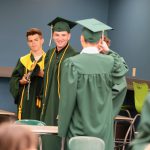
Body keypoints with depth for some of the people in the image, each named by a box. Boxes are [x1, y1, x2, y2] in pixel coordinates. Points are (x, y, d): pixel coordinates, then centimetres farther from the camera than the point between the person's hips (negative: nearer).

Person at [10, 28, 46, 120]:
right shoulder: (23, 61, 13)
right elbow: (13, 80, 8)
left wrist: (43, 74, -18)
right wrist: (22, 81, -12)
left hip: (42, 102, -2)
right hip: (26, 103, 2)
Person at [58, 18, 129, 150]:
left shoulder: (72, 63, -15)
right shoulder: (111, 62, -7)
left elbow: (67, 100, -11)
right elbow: (123, 68, 19)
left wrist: (62, 130, -2)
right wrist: (108, 52, 9)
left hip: (78, 132, -2)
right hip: (103, 132, 3)